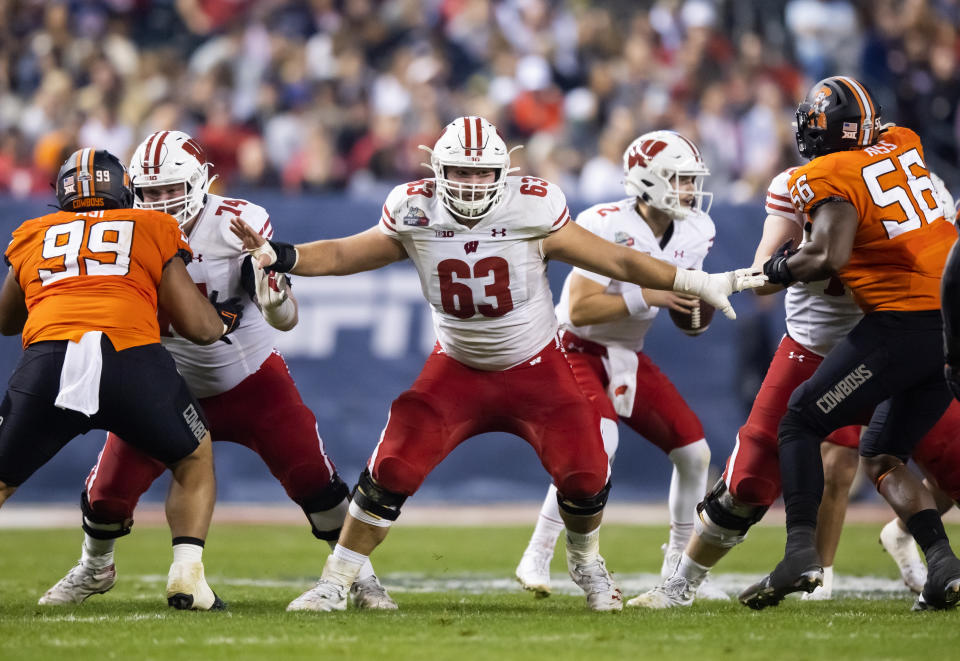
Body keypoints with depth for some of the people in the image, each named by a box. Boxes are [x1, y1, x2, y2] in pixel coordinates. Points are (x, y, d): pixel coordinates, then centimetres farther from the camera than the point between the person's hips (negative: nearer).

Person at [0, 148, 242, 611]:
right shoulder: (153, 230, 22)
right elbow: (198, 328, 19)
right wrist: (225, 317, 42)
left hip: (47, 360, 1)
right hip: (132, 362, -1)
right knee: (194, 462, 26)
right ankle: (187, 572, 8)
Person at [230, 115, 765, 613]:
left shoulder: (532, 210, -20)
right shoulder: (416, 214, -12)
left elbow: (616, 261, -12)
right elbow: (343, 256, -1)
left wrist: (699, 284, -11)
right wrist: (276, 256, -17)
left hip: (535, 367, -1)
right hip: (459, 367, 1)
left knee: (585, 474, -13)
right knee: (392, 470, -14)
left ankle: (587, 564, 21)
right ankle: (336, 583, -1)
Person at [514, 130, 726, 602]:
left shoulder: (693, 234, -2)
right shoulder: (607, 226, -24)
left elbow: (688, 321, 9)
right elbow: (580, 309, -29)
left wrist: (698, 301, -14)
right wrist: (650, 296, -31)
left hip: (630, 357, 7)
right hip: (578, 351, -7)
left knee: (694, 451, 2)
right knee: (599, 442, -30)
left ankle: (677, 567, 20)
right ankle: (537, 558, -22)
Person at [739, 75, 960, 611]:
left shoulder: (829, 177, -7)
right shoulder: (903, 145, 14)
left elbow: (830, 257, -20)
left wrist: (783, 268, 0)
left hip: (903, 322, -7)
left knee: (801, 424, 5)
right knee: (882, 455, 17)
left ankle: (802, 551, -11)